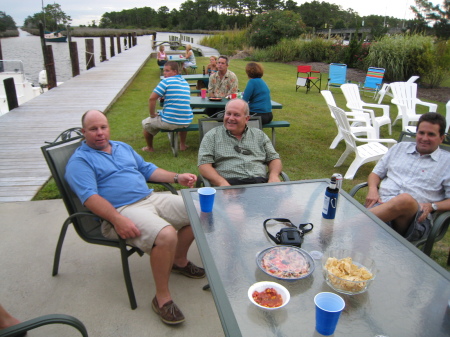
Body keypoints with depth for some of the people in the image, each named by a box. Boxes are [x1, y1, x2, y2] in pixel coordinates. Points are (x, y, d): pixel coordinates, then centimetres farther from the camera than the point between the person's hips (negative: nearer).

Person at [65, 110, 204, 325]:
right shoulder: (80, 161, -1)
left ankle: (179, 261, 20)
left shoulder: (122, 147, 22)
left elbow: (147, 169, 27)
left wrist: (177, 177, 13)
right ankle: (162, 298, -12)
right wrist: (117, 220, -28)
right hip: (122, 210, -8)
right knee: (166, 235, -33)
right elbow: (89, 196, -15)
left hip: (151, 198, 8)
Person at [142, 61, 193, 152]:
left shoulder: (166, 81, -9)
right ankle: (183, 145, 42)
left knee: (146, 123, 19)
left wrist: (152, 115, -1)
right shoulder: (185, 82, 12)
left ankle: (149, 148, 35)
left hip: (169, 122, -6)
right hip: (187, 122, 6)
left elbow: (152, 98, -14)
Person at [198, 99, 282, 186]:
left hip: (260, 182, 3)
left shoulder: (259, 135, 21)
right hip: (229, 183, -3)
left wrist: (274, 175, -2)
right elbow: (204, 165, 2)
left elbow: (274, 159, 21)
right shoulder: (212, 136, 11)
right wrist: (221, 182, -15)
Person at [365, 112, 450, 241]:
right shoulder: (400, 147, 24)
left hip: (416, 216, -2)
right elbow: (376, 173, 25)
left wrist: (431, 206, -11)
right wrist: (373, 189, 2)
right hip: (381, 204, 2)